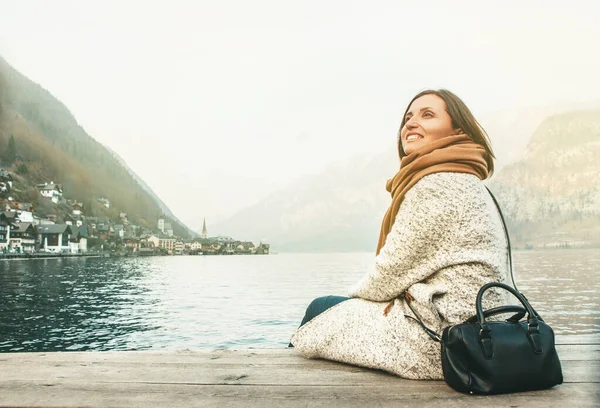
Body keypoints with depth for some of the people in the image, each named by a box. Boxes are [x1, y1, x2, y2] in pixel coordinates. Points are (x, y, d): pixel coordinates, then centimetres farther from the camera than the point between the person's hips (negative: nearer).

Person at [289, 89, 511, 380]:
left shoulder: (435, 185, -19)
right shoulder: (466, 182, 14)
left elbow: (394, 269, -15)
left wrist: (357, 294, 5)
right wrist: (362, 296, 10)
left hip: (439, 339, -10)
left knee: (320, 309, 6)